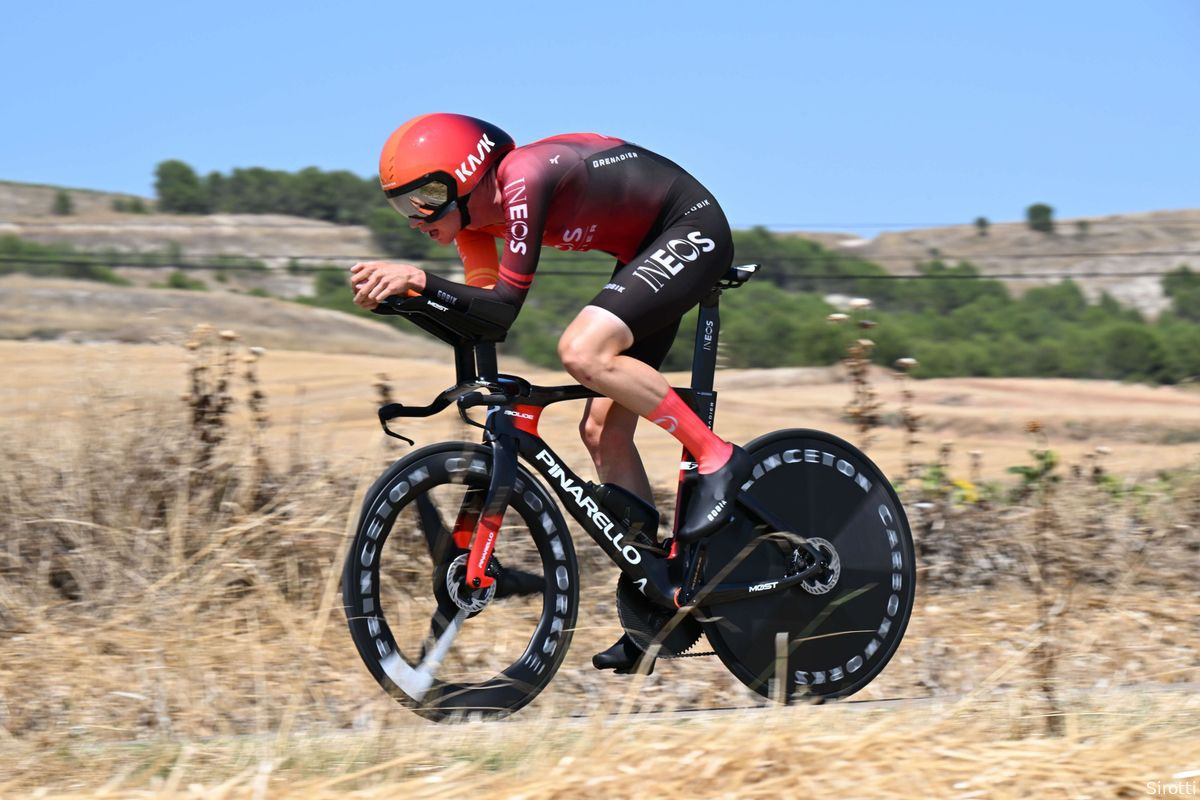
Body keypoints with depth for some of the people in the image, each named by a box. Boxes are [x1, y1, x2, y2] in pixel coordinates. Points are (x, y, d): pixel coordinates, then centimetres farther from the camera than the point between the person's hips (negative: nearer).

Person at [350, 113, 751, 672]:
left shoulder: (524, 180, -29)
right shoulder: (475, 211, -3)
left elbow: (506, 305, -31)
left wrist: (420, 280, -39)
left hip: (693, 230, -9)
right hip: (647, 251, 9)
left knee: (582, 351, -30)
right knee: (603, 432, 3)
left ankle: (716, 457, -15)